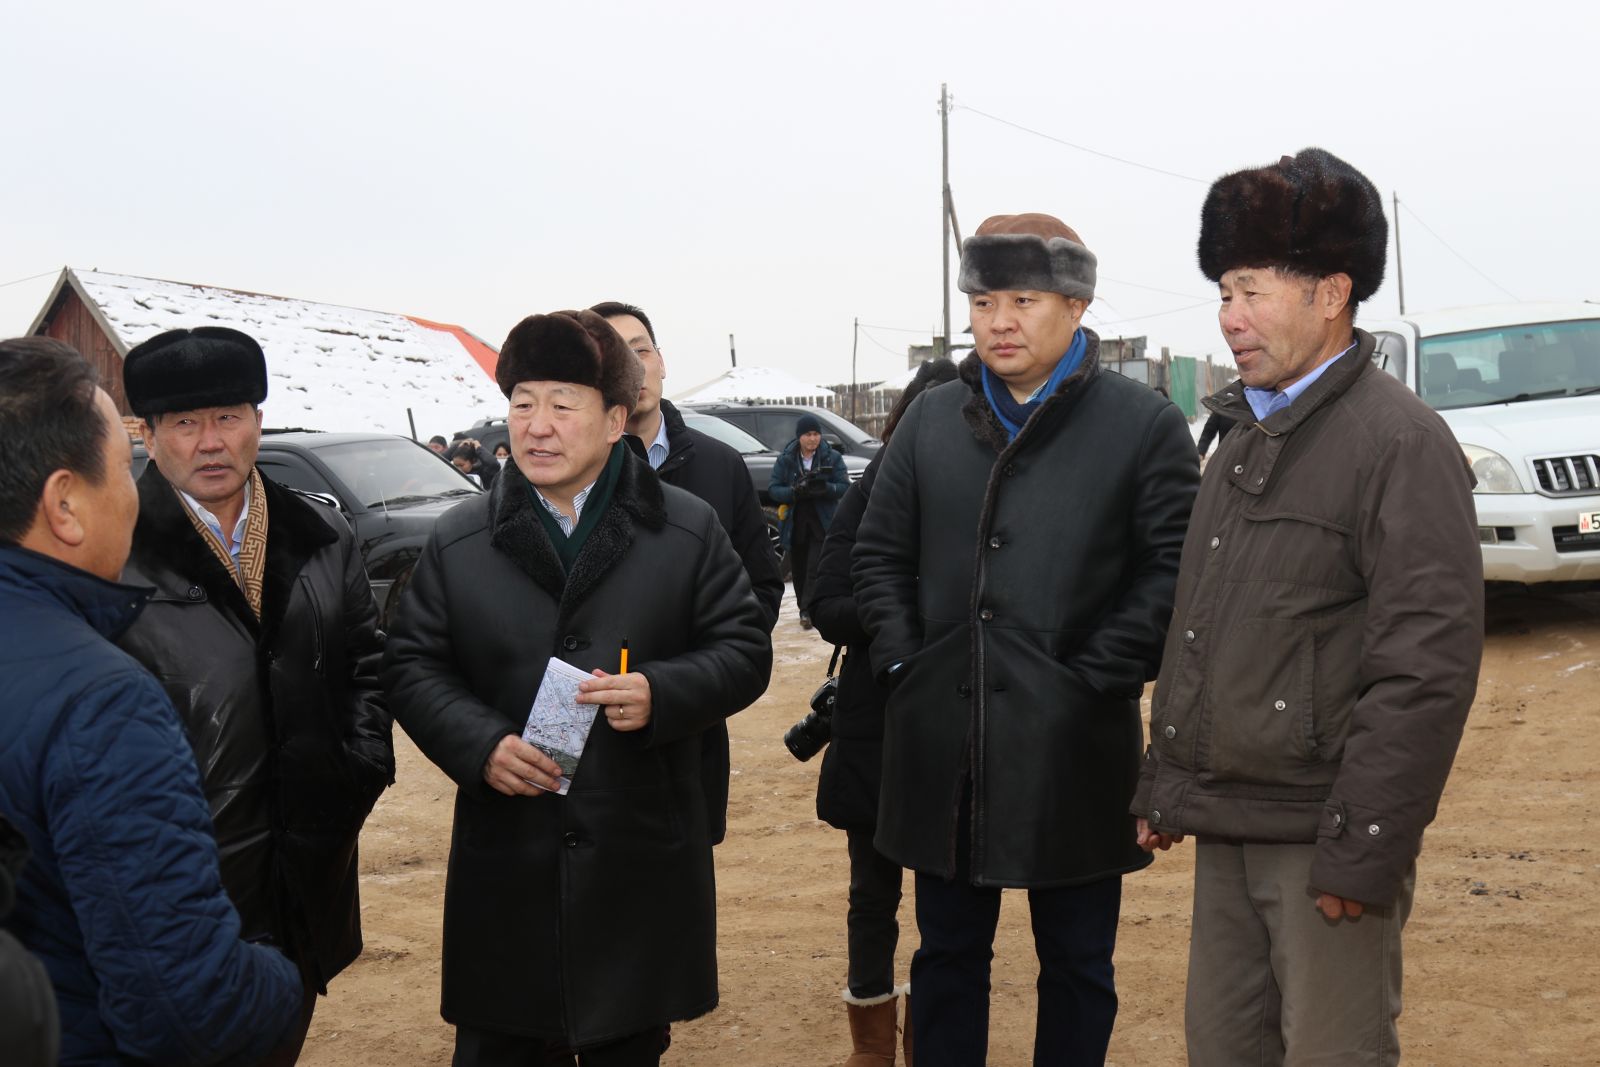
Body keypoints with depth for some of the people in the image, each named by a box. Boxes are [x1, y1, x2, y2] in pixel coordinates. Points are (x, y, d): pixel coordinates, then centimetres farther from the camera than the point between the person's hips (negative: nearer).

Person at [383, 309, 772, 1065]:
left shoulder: (688, 532, 1)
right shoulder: (458, 542, 4)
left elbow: (744, 650, 1)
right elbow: (411, 667, 4)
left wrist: (661, 693, -18)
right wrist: (480, 744, -13)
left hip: (643, 861, 0)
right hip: (506, 864, 1)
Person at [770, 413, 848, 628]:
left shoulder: (832, 458, 0)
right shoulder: (786, 459, 3)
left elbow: (844, 487, -5)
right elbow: (773, 489, -1)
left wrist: (825, 488, -25)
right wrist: (794, 492, -21)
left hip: (822, 523, -2)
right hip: (795, 524, 2)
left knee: (816, 568, -12)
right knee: (799, 570, 9)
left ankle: (808, 610, -13)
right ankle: (805, 608, 23)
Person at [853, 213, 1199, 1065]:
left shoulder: (1143, 424, -3)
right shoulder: (931, 419, 10)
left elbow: (1173, 566, -8)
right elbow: (881, 556, 12)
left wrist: (1093, 678, -13)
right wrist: (903, 664, 1)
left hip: (1072, 750, -3)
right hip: (943, 746, 4)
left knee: (1076, 964, 11)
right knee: (948, 955, 15)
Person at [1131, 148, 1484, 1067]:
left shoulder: (1402, 441, -13)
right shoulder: (1247, 434, 13)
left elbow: (1428, 666, -18)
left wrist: (1364, 847, -19)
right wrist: (1166, 785, 16)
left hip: (1321, 837, -7)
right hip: (1227, 827, 8)